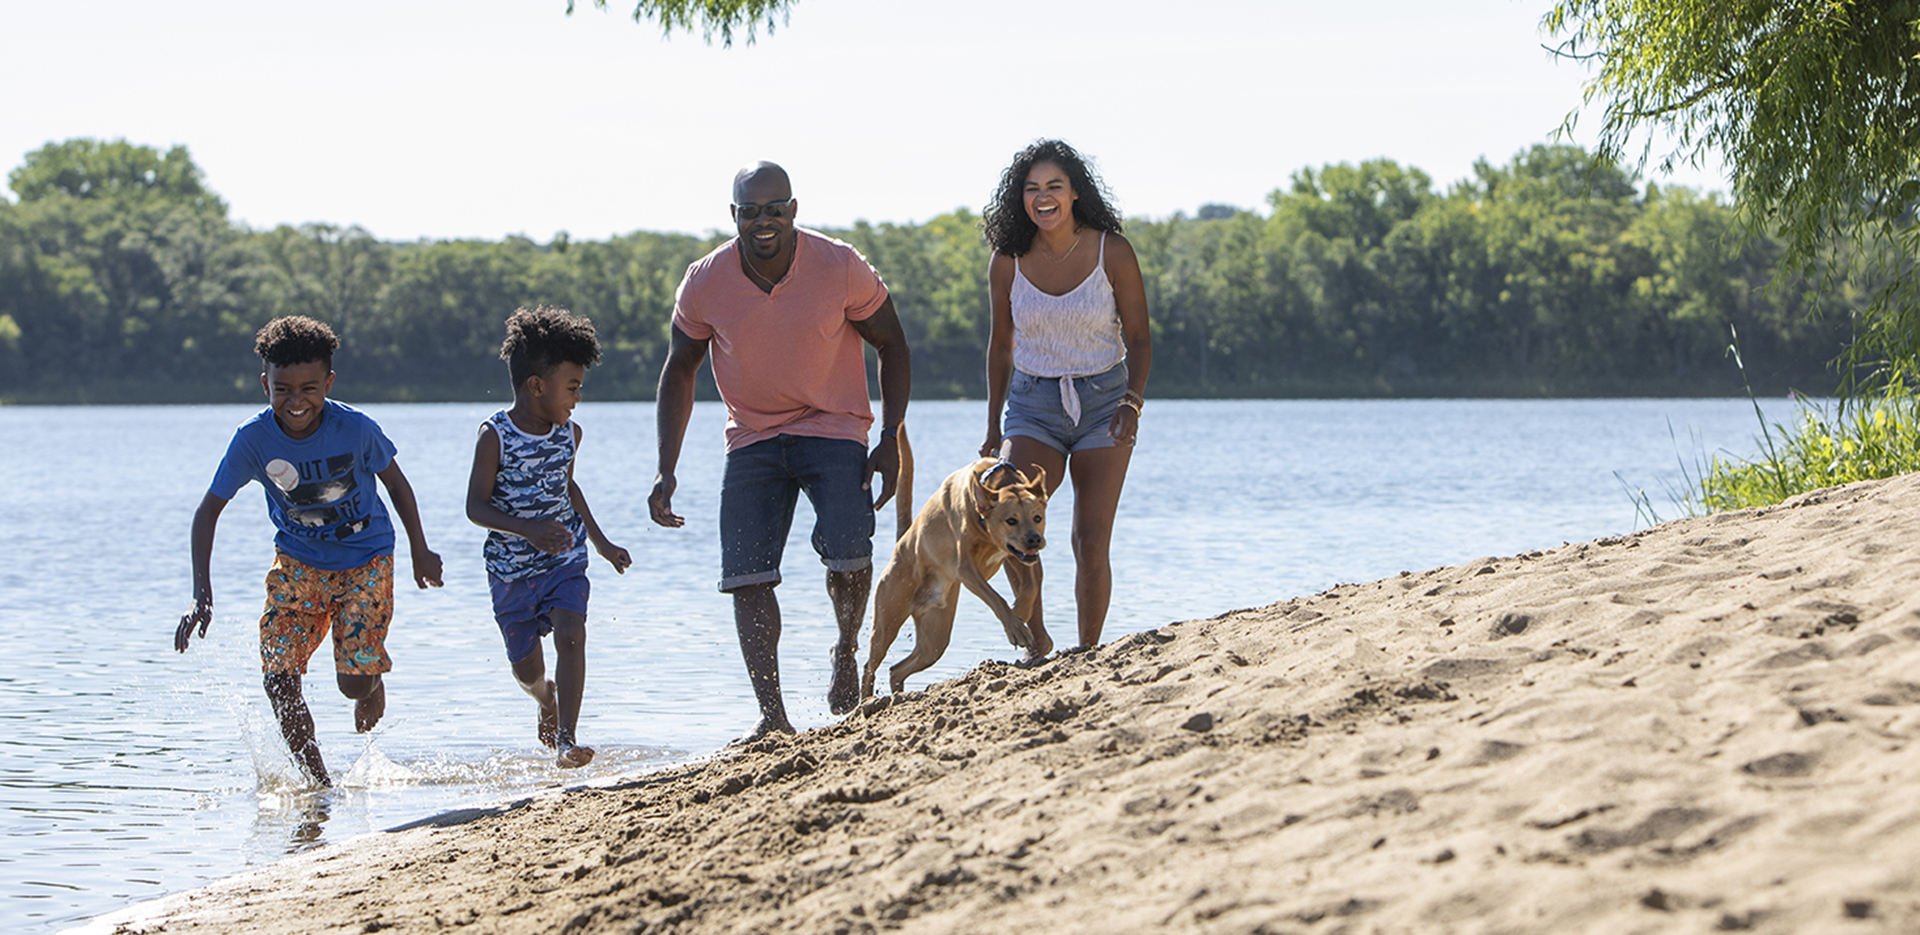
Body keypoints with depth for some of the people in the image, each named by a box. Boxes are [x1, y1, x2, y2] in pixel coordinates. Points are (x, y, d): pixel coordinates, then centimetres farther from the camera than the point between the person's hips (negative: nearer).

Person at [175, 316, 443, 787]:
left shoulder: (356, 428, -22)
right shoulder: (253, 438, -20)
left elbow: (396, 484, -3)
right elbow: (208, 511, -11)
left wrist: (420, 553, 6)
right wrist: (201, 596, -18)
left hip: (366, 560, -2)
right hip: (298, 562, 2)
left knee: (354, 680, -11)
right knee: (279, 678, -12)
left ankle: (375, 684, 28)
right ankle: (319, 784, 4)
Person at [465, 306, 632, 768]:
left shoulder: (570, 433, 0)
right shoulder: (495, 436, -16)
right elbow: (476, 507, -18)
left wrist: (601, 543, 21)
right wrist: (528, 529, -32)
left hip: (564, 560, 3)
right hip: (511, 568, -3)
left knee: (571, 634, -21)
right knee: (525, 666, 8)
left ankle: (566, 739, -21)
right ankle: (546, 699, 45)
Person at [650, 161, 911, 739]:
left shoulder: (840, 268, -16)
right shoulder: (705, 283, -11)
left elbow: (892, 348, -2)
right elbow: (679, 371, 3)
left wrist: (890, 439, -10)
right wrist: (667, 471, -3)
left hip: (833, 430, -2)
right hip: (753, 439, 2)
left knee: (847, 548, -24)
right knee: (746, 575, -11)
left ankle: (846, 653, 6)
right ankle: (772, 717, -6)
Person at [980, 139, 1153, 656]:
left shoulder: (1112, 253, -7)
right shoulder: (1007, 262, -3)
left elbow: (1138, 338, 0)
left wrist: (1133, 400, -15)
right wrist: (993, 428, 11)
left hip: (1103, 402, -1)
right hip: (1033, 405, 1)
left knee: (1091, 543, -6)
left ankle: (1087, 652, 10)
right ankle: (1036, 638, -6)